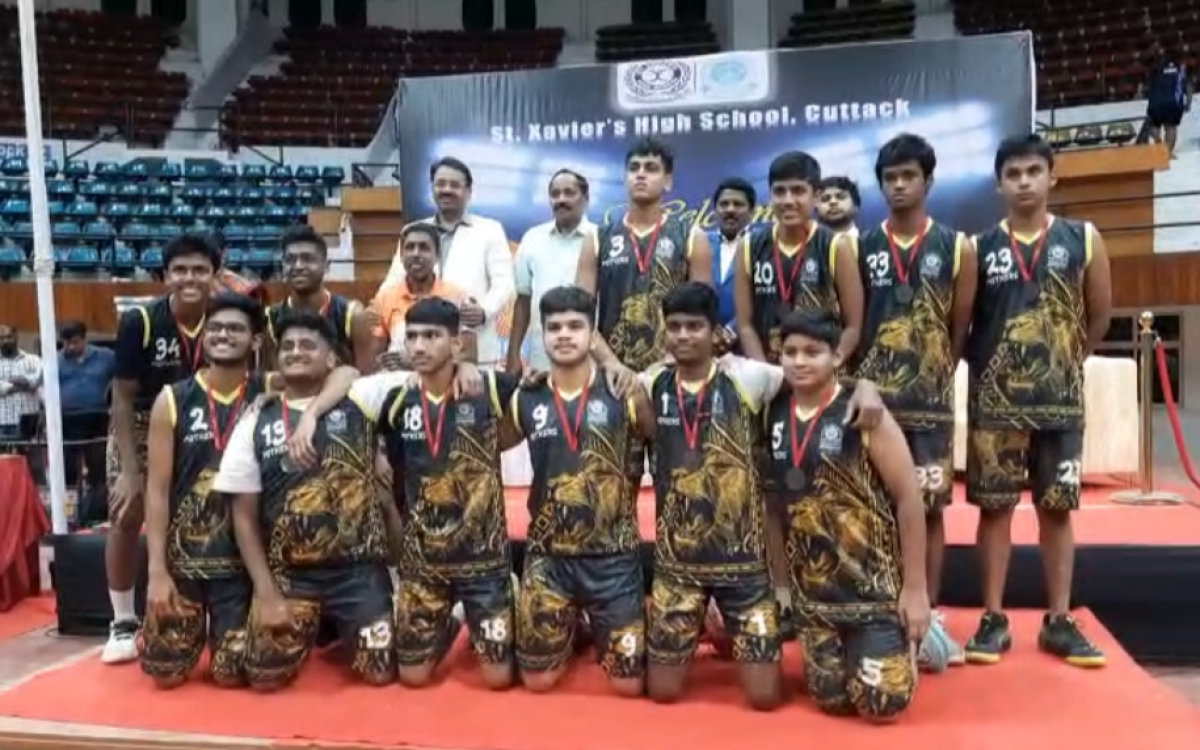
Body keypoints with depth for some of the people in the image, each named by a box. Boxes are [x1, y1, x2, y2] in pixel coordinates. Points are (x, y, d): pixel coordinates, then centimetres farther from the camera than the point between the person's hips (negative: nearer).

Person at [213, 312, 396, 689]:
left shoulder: (359, 402, -3)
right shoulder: (255, 422, 0)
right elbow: (244, 516, 0)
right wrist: (266, 592, -6)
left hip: (359, 567, -1)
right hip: (287, 573, 1)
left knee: (380, 672, 0)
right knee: (264, 677, -2)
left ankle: (342, 631, 34)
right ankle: (310, 632, 31)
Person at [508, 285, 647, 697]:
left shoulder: (625, 394, -7)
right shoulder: (525, 400, 0)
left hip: (612, 555, -2)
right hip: (548, 556, 2)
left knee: (629, 684, 2)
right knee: (537, 680, 7)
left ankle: (599, 632, 34)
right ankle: (571, 631, 37)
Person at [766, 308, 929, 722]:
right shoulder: (773, 414, 0)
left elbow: (909, 498, -11)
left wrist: (916, 587, -11)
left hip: (875, 583, -4)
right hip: (812, 586, 4)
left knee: (881, 701, -7)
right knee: (831, 698, 6)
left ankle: (913, 640, 24)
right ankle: (874, 648, 36)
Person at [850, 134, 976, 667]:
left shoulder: (957, 247, 3)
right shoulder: (857, 247, 3)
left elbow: (960, 329, 5)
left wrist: (933, 379, 5)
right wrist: (860, 382, -1)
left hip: (930, 401, 0)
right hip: (870, 397, 1)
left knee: (930, 507, 5)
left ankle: (928, 616, 18)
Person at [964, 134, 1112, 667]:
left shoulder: (1083, 240, 2)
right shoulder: (978, 248, 0)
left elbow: (1100, 315, 9)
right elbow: (959, 321, 4)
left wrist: (1066, 362, 9)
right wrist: (987, 367, 2)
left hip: (1061, 400, 1)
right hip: (995, 401, -1)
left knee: (1057, 508, 8)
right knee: (995, 507, 4)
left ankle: (1059, 622, 19)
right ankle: (993, 620, 14)